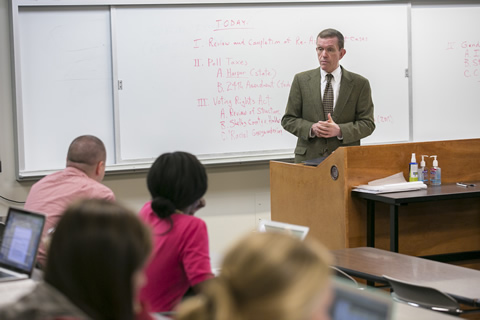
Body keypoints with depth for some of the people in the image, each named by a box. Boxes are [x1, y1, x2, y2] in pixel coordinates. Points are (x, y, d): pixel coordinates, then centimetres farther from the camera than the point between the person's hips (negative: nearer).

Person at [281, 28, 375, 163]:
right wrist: (311, 128, -10)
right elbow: (288, 120, 8)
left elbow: (367, 124, 3)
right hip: (309, 157, 1)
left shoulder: (360, 83, 5)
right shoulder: (301, 80, 8)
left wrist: (340, 130, -13)